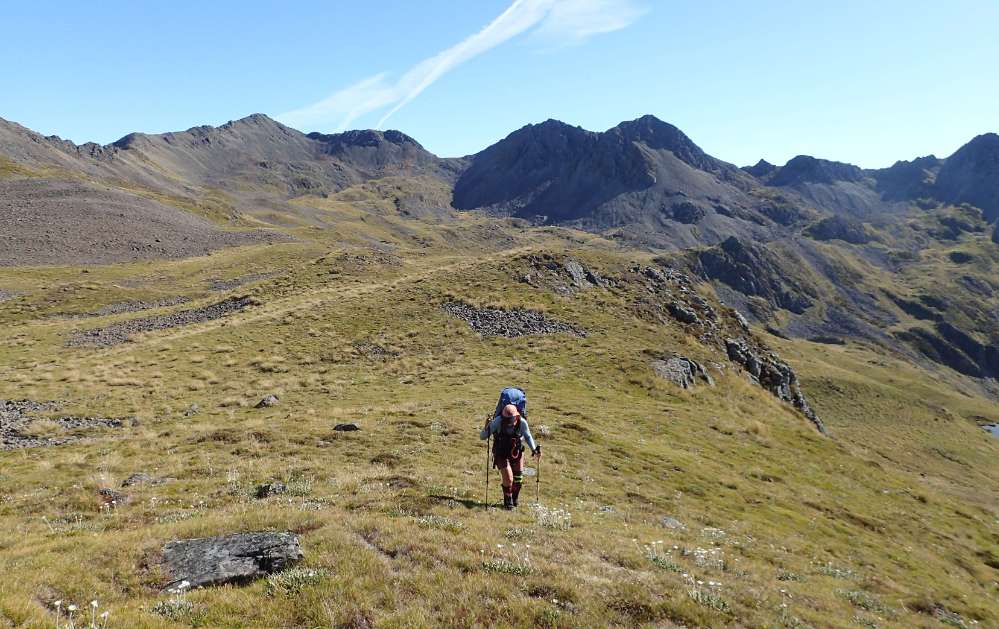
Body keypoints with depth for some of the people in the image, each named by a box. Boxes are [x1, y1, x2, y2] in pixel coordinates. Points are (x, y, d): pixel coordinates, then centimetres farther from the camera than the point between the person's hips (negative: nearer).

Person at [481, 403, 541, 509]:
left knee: (518, 480, 10)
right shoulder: (497, 421, -28)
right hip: (501, 454, -3)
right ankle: (508, 501, 15)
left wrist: (534, 450, -8)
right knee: (508, 478, -13)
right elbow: (482, 437, -22)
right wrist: (486, 427, -40)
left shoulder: (522, 422, -21)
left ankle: (514, 499, 39)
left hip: (516, 453, 3)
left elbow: (528, 436, 1)